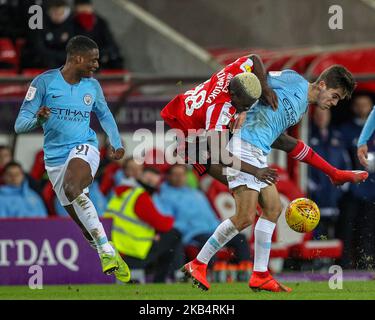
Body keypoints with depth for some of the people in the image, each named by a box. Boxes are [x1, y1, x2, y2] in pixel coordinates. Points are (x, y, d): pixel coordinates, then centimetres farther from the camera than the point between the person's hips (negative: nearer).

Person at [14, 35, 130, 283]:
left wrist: (117, 143, 20)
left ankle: (106, 250, -34)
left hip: (84, 147, -1)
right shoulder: (45, 82, -5)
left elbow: (105, 114, 27)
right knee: (79, 216, 1)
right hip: (55, 157, 1)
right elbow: (20, 124, -8)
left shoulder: (92, 86, 6)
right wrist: (38, 120, -28)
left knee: (72, 188, -33)